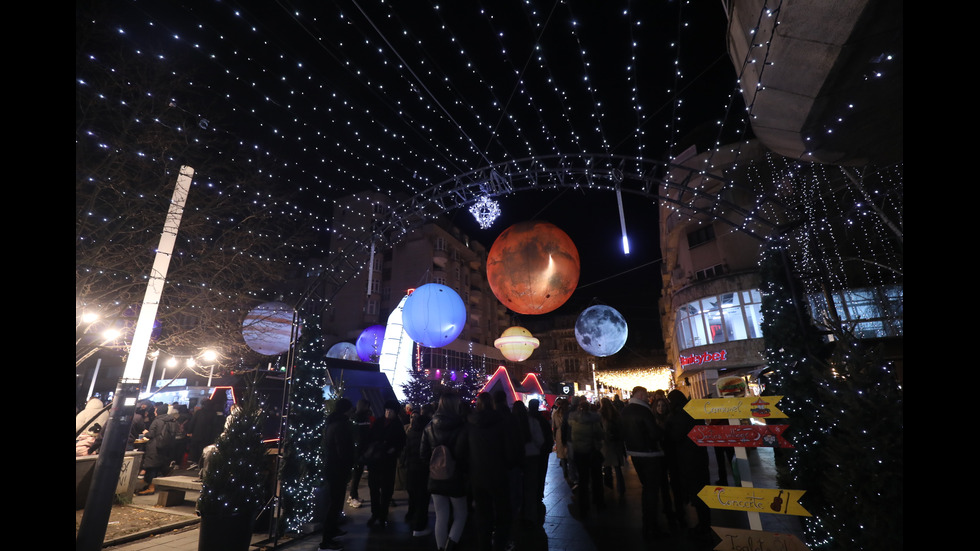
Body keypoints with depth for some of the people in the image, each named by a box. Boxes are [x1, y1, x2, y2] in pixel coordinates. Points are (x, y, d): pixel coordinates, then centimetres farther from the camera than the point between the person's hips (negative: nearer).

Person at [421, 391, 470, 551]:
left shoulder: (430, 426, -2)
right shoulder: (460, 426, -18)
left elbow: (423, 453, 2)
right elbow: (464, 454, -20)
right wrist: (466, 471, -2)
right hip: (456, 478, -4)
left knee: (441, 517, 14)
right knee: (461, 515, 15)